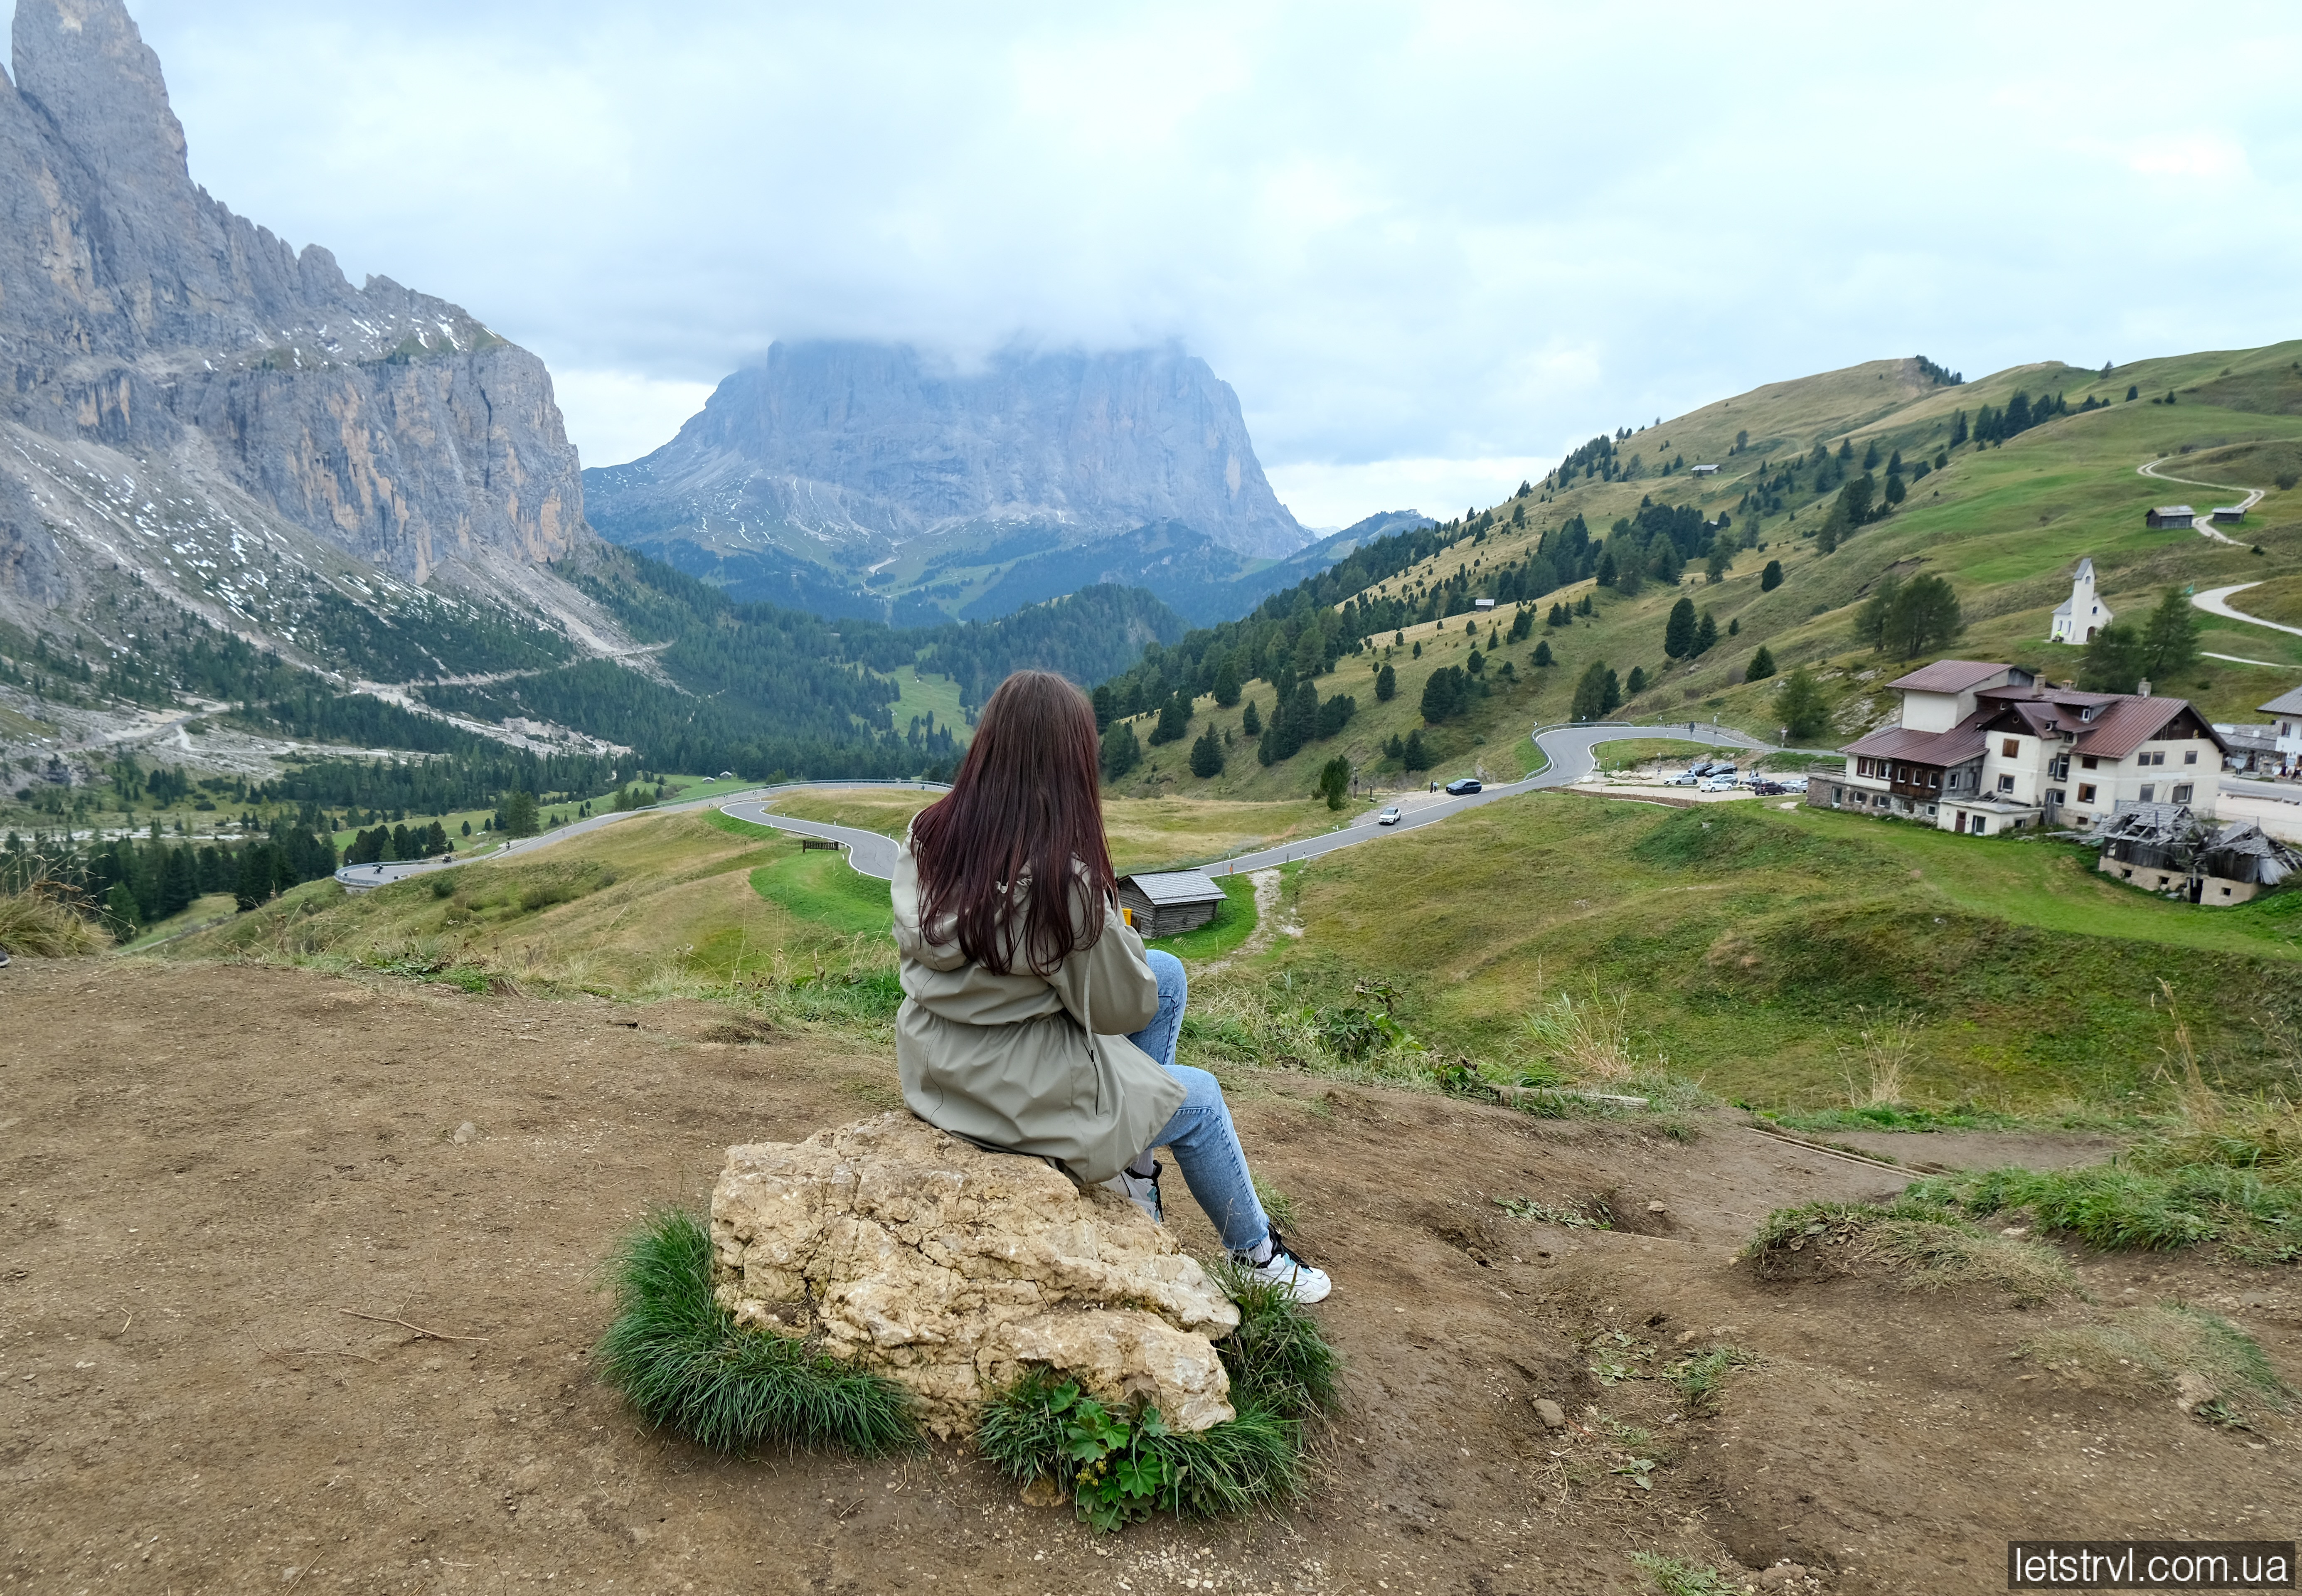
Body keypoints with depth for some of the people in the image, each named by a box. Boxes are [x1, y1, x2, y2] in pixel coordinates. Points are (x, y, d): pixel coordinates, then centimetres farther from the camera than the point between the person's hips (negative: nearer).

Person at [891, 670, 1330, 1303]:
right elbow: (1123, 1008, -16)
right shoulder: (1065, 879, -29)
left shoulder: (926, 836, -9)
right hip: (1016, 1093, -7)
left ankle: (1135, 1167, 25)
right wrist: (1120, 935, 5)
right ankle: (1256, 1252, 40)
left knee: (1169, 974, 15)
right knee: (1197, 1096, 18)